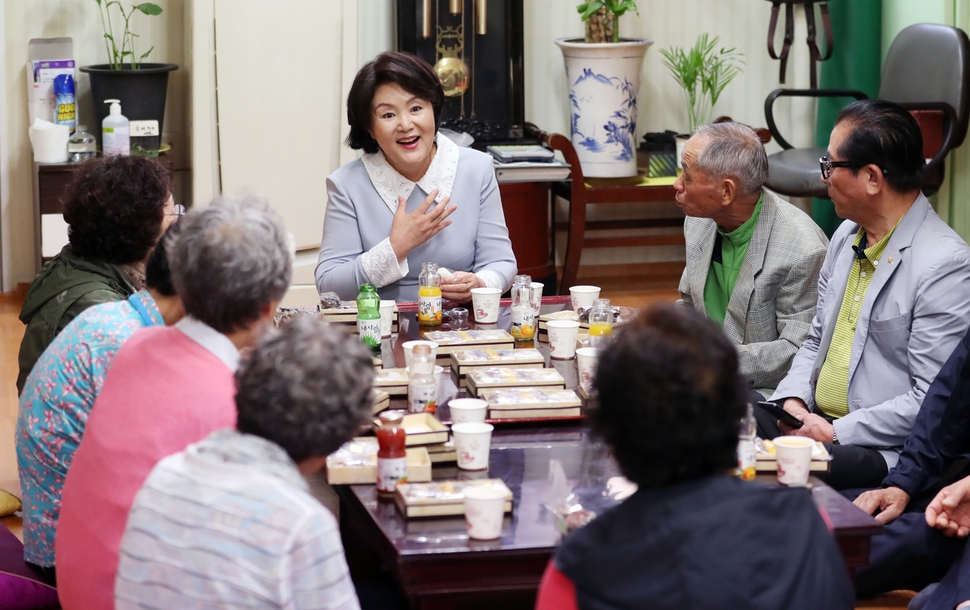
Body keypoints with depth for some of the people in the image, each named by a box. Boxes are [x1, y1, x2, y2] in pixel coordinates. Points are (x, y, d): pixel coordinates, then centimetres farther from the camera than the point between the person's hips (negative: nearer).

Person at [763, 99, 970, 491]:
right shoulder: (847, 235, 13)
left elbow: (931, 402, -19)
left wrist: (836, 432, -18)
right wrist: (794, 400, 1)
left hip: (887, 450, -8)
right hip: (817, 422, 8)